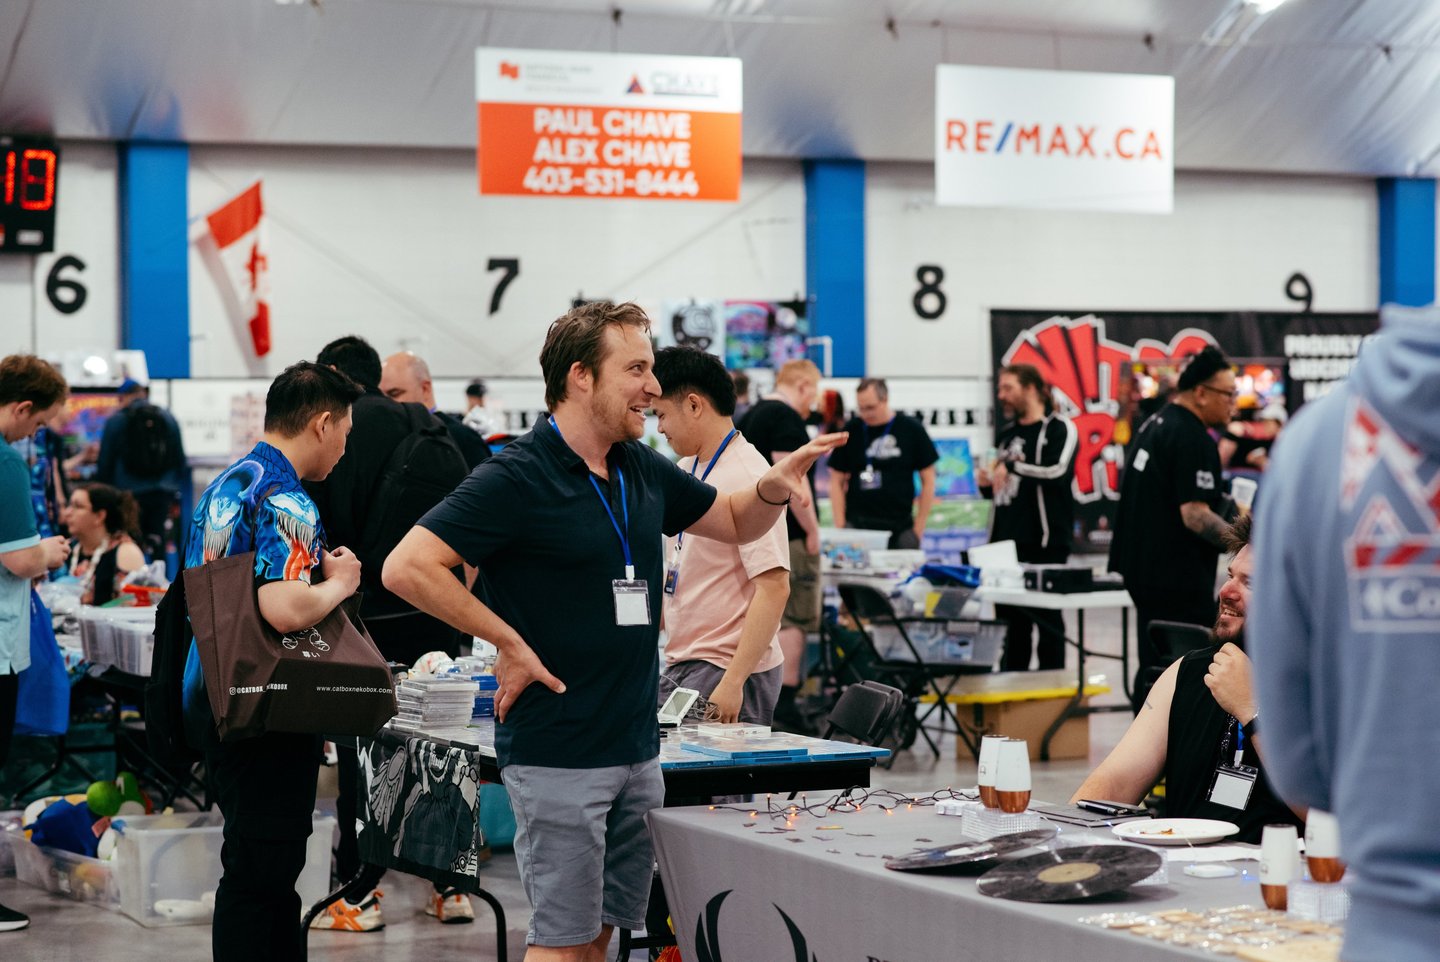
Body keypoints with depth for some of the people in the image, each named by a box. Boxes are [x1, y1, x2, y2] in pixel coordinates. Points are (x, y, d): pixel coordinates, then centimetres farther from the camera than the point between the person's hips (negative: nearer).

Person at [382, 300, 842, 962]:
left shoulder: (642, 471, 11)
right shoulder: (517, 477, -13)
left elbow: (735, 522, 25)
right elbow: (406, 567, -19)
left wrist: (776, 485, 3)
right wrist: (509, 642, -16)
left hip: (638, 751, 8)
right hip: (558, 752, -8)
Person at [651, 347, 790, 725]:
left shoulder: (747, 478, -14)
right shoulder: (686, 471, 14)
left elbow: (774, 588, -20)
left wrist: (733, 682, -24)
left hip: (726, 668, -8)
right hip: (679, 665, 8)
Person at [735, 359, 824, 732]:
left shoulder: (749, 417, 17)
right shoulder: (787, 418, -13)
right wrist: (812, 529, -16)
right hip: (788, 535, -10)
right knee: (794, 617, -6)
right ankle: (785, 702, -10)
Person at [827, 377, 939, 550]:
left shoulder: (911, 430, 1)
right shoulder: (851, 431, 4)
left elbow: (928, 480, 5)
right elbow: (837, 482, 8)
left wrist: (919, 527, 0)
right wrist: (840, 526, -1)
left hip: (901, 529, 0)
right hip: (857, 526, 0)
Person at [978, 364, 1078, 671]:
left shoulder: (1059, 429, -4)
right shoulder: (1007, 434, 18)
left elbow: (1057, 472, -21)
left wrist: (1013, 466, -16)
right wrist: (987, 483, 6)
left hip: (1044, 541, -7)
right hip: (1006, 541, 7)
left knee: (1047, 617, -2)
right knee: (1009, 617, 9)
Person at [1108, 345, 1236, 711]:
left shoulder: (1156, 423, 12)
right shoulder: (1194, 440, -18)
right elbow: (1195, 516, -23)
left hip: (1145, 568, 10)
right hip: (1179, 580, -10)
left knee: (1153, 668, 14)